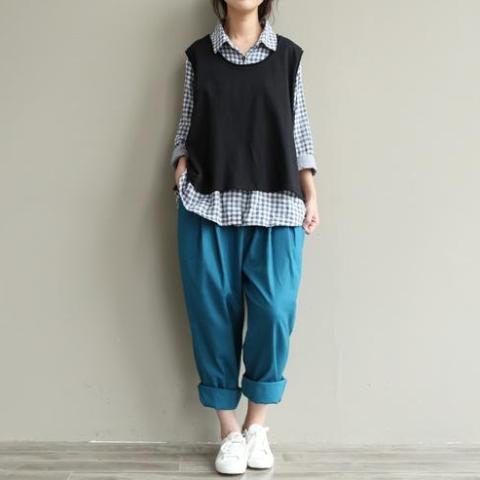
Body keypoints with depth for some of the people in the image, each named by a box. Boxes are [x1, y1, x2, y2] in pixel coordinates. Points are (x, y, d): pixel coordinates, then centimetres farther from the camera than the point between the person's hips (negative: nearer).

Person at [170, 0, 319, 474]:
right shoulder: (198, 55, 11)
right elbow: (187, 124, 14)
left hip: (275, 205, 0)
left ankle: (256, 425, 14)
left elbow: (299, 130, 10)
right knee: (214, 312, 0)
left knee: (275, 311, -6)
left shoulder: (288, 55, 11)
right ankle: (229, 431, 14)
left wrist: (311, 198, 5)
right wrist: (181, 169, -4)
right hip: (207, 204, 0)